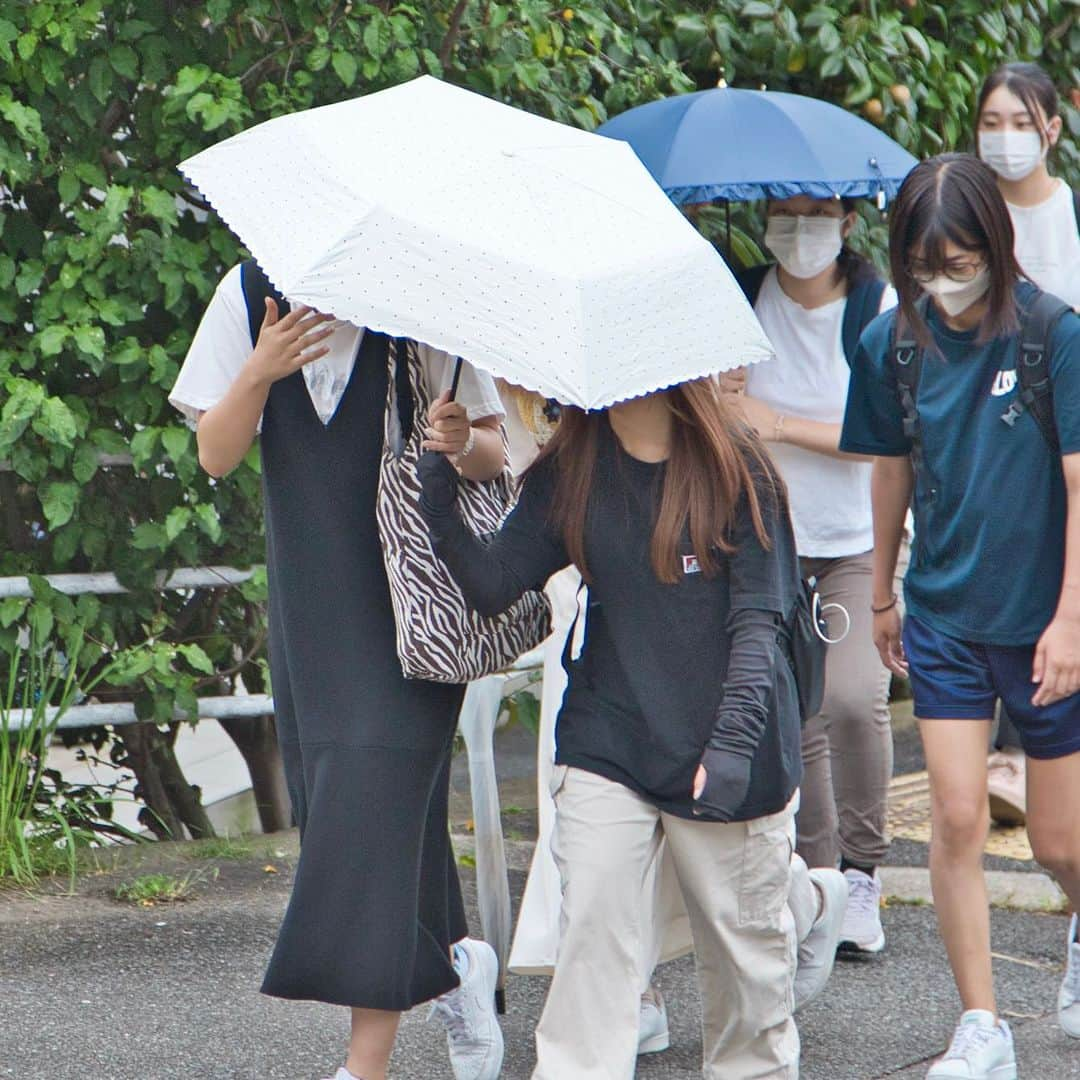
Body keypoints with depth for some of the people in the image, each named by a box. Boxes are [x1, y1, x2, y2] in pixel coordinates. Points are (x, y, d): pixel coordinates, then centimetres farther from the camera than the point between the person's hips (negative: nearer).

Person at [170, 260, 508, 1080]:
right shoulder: (250, 297, 2)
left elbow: (495, 453, -1)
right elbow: (216, 456, -1)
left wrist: (461, 441, -24)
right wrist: (259, 373, -19)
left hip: (414, 591, -4)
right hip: (311, 592, 4)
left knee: (380, 795, -11)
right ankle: (453, 966, 30)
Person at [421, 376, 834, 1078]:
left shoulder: (735, 469, -6)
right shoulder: (569, 476, 4)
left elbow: (760, 618, -10)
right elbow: (493, 585, -2)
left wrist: (733, 742, -21)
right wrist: (440, 495, -18)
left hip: (729, 759, -2)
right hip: (607, 748, 2)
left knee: (744, 942, 9)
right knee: (592, 925, -9)